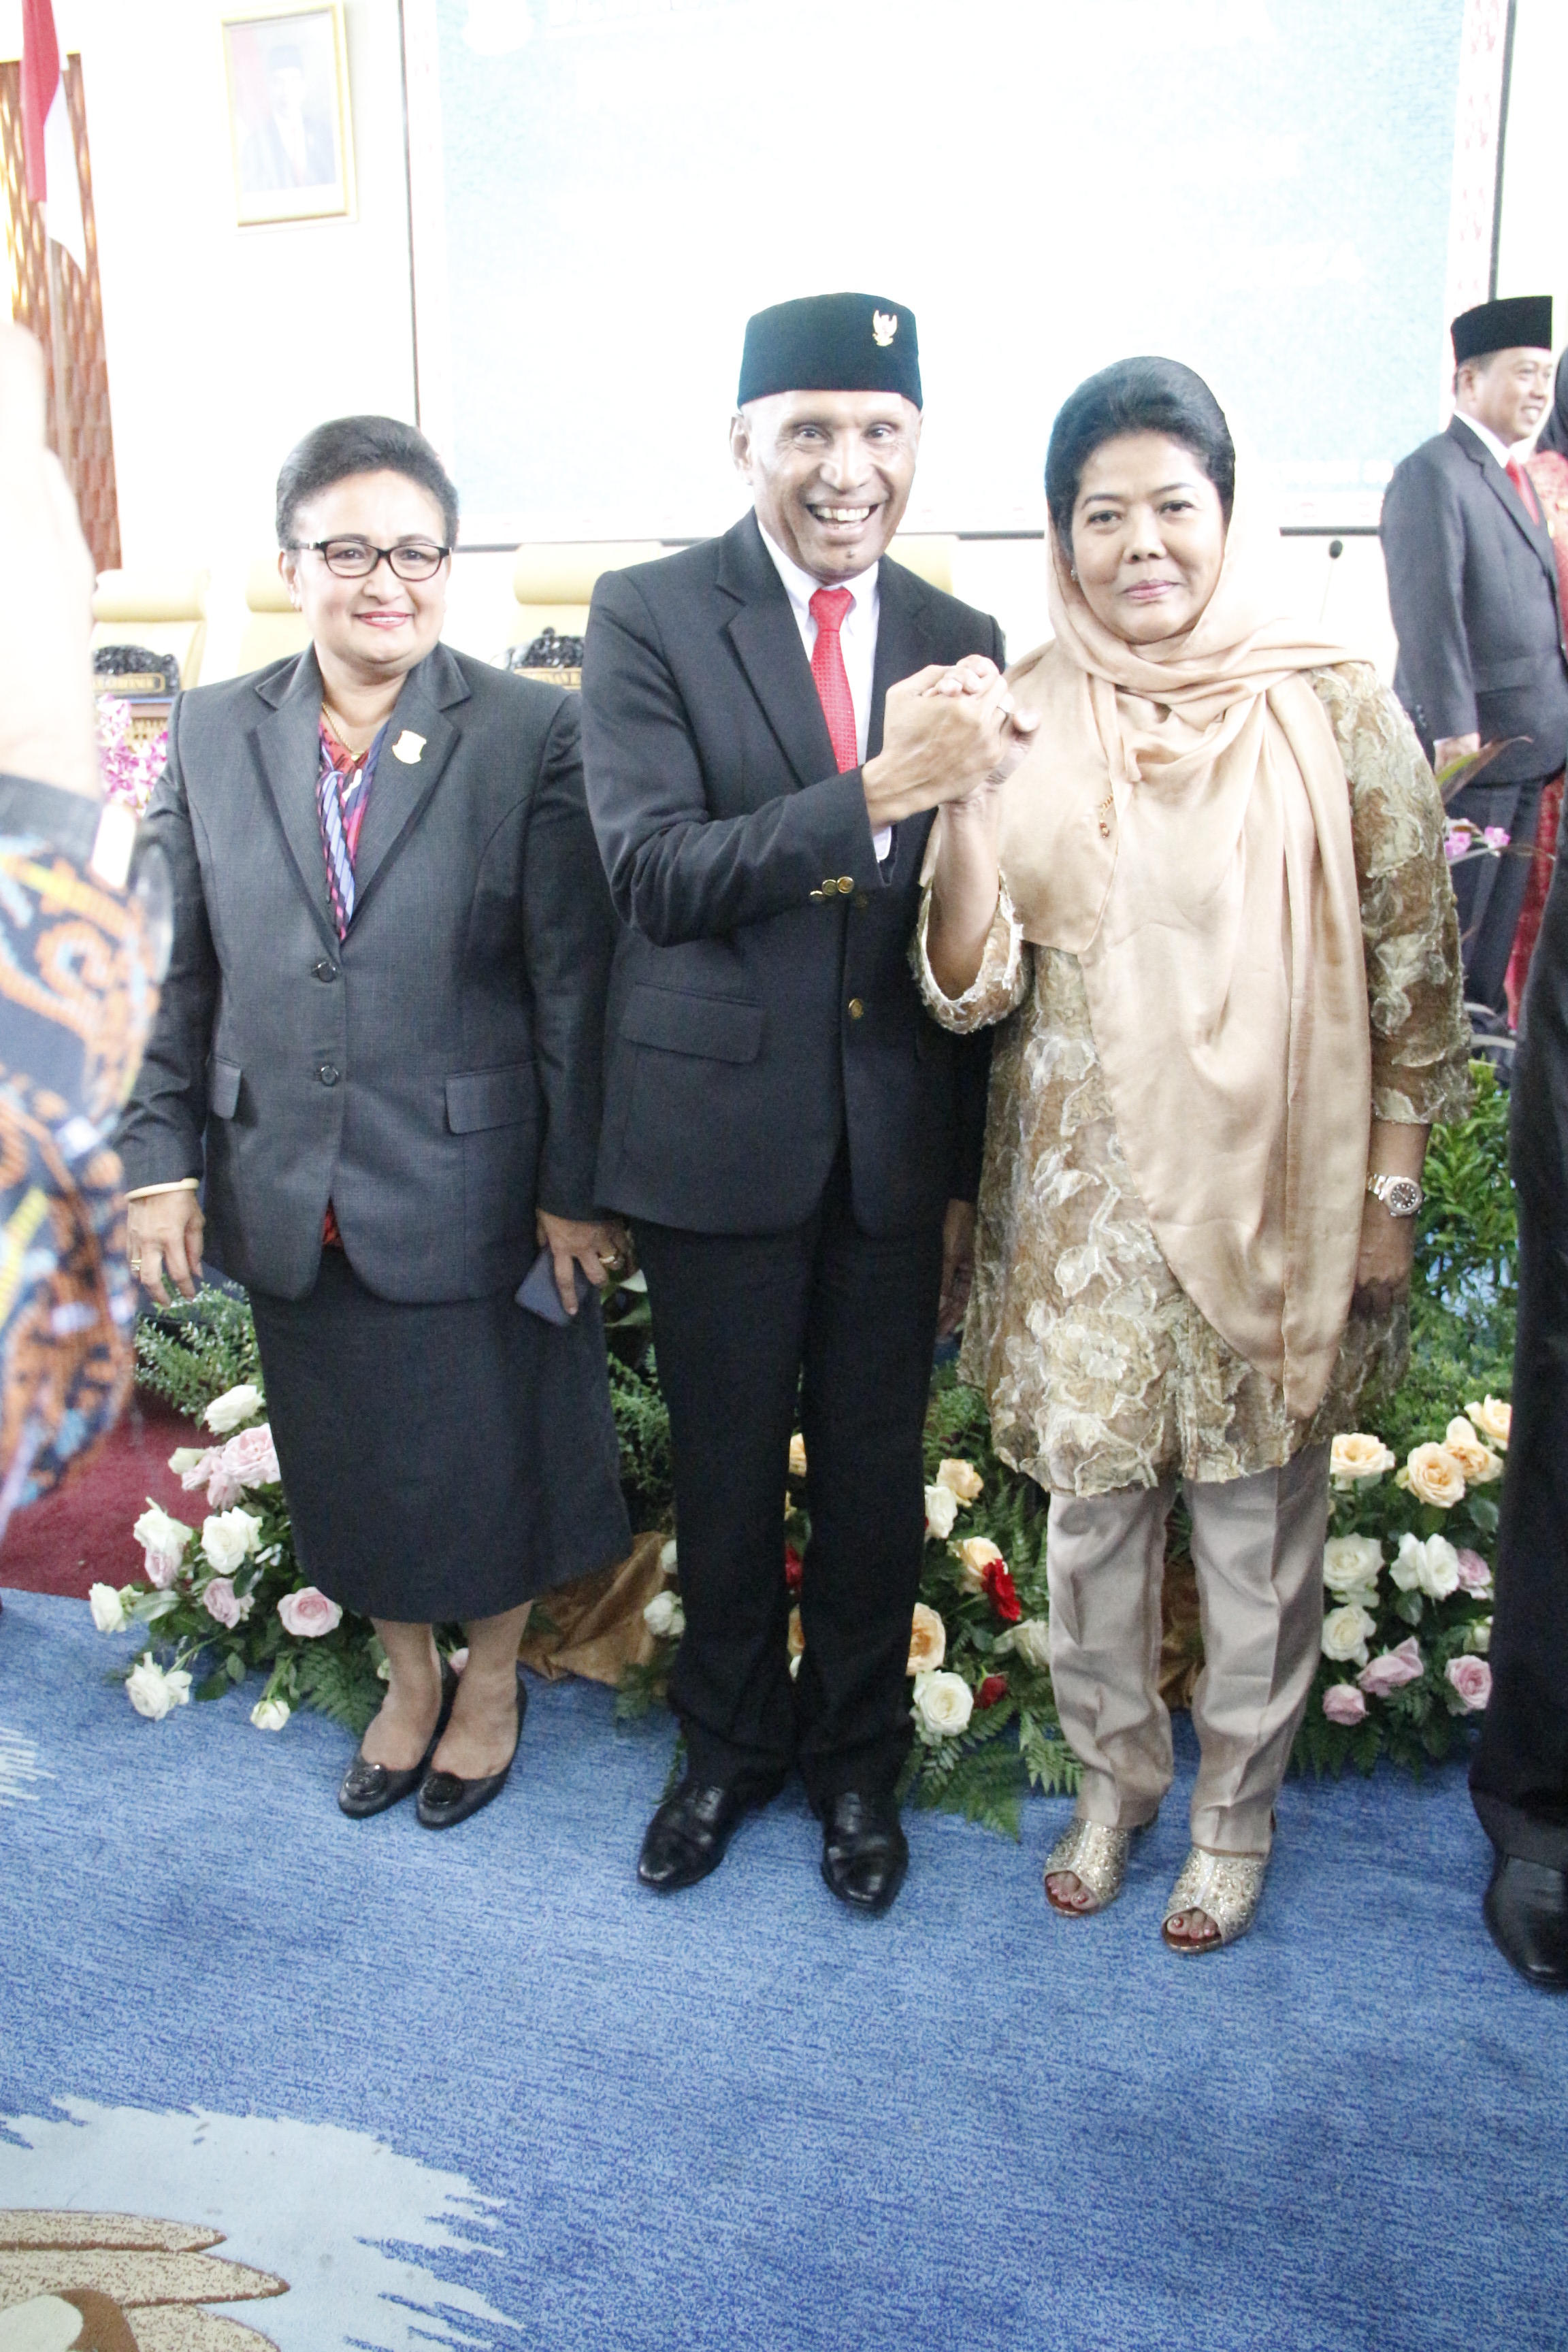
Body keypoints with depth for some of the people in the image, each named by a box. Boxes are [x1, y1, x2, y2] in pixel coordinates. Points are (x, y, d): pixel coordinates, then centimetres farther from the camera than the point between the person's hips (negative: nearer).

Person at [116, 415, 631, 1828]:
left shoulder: (530, 734, -8)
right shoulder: (213, 734, 3)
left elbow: (573, 979, -8)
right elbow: (179, 968, 6)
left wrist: (575, 1186, -9)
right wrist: (161, 1159, 1)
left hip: (472, 1188, -3)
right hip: (290, 1195, 4)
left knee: (490, 1454, 13)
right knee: (348, 1461, 18)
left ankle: (493, 1683, 39)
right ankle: (409, 1678, 43)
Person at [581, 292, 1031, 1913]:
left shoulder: (960, 642, 4)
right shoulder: (648, 617, -6)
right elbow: (653, 873, -19)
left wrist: (970, 1174, 6)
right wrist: (874, 792, -31)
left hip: (900, 1140, 2)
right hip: (720, 1128, -2)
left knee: (876, 1472, 13)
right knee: (726, 1469, 14)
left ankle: (856, 1755, 37)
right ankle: (730, 1743, 39)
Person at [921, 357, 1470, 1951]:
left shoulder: (1336, 715, -6)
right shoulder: (1025, 718, -2)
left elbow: (1413, 974, -1)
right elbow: (970, 989, -6)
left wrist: (1389, 1196, -2)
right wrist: (967, 829, -24)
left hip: (1274, 1190, -1)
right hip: (1082, 1196, 2)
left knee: (1257, 1521, 12)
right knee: (1090, 1505, 15)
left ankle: (1236, 1807, 36)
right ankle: (1113, 1777, 40)